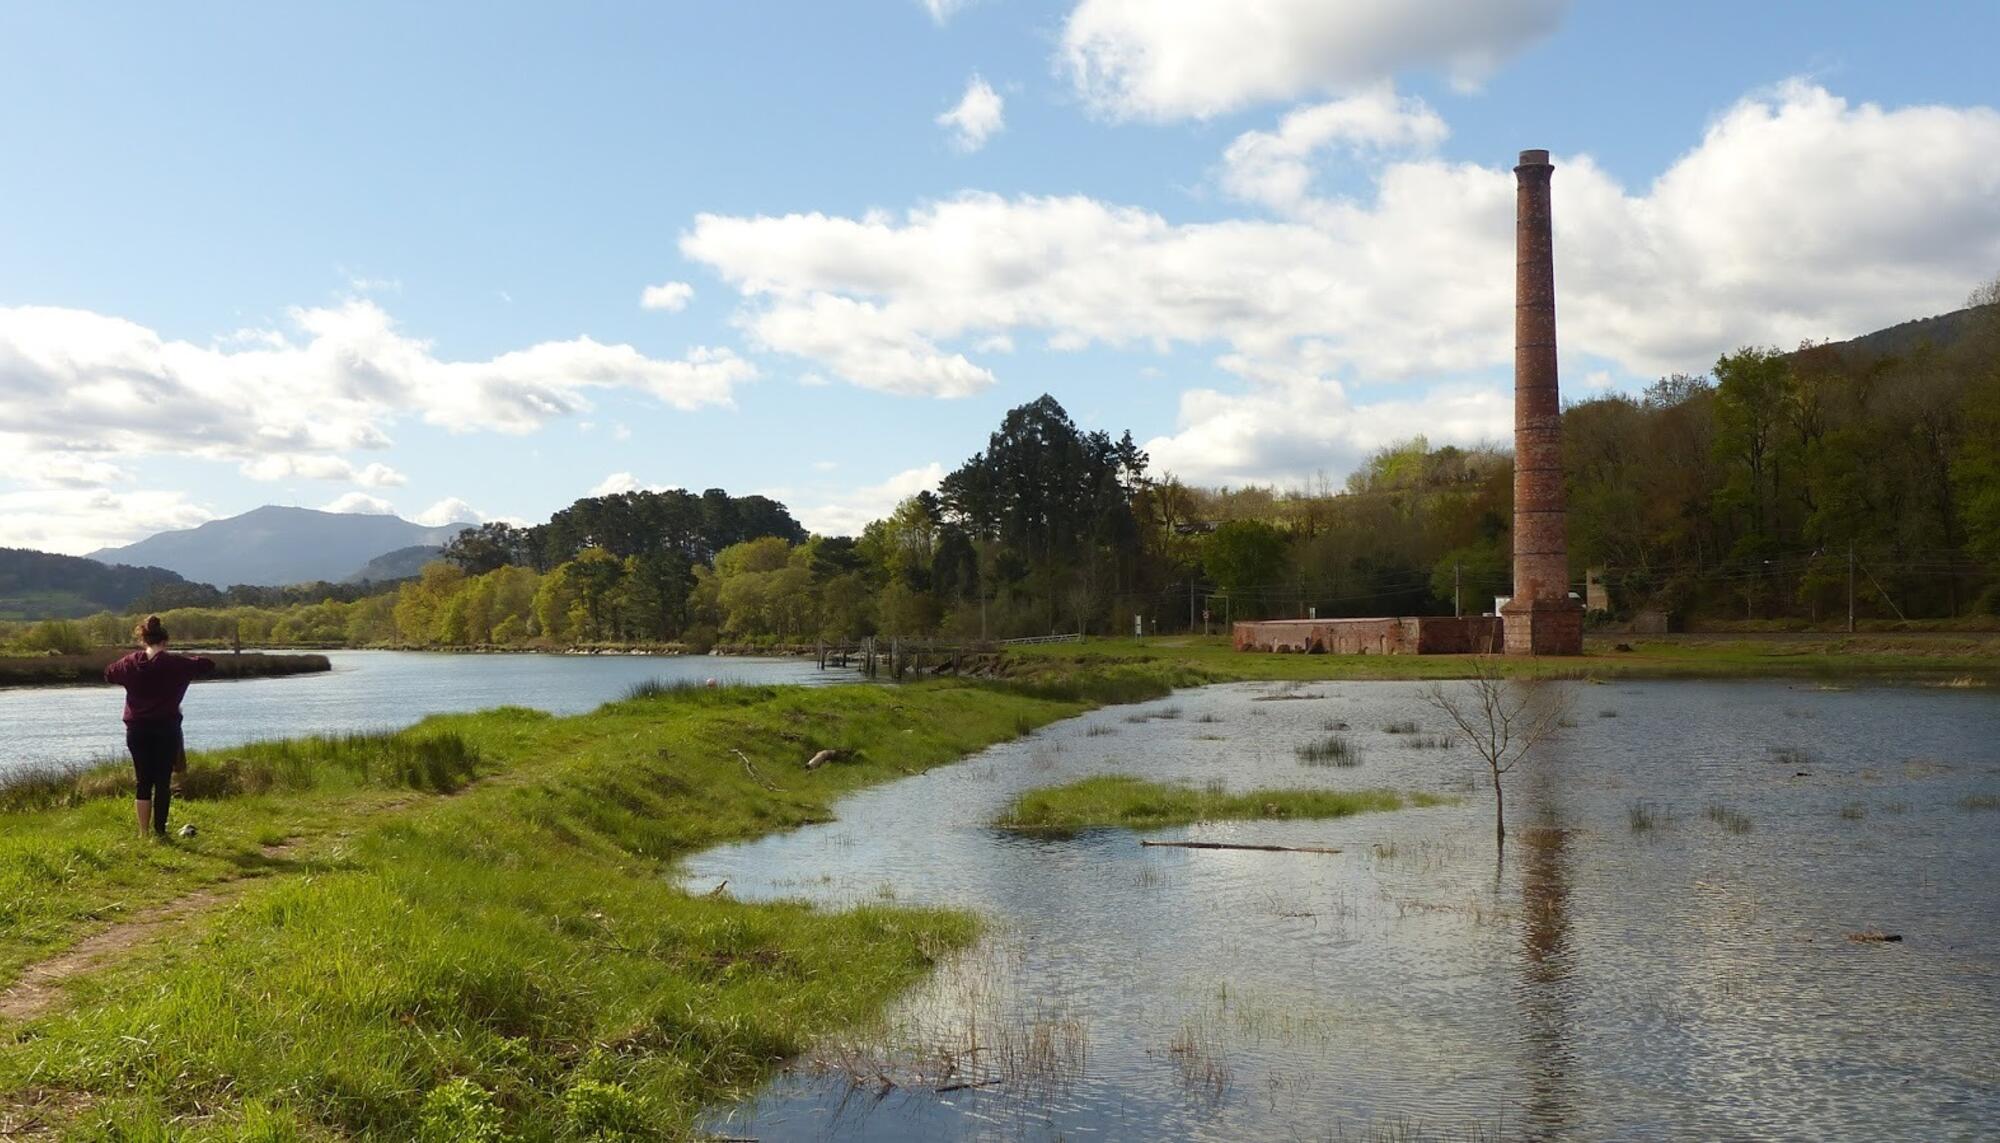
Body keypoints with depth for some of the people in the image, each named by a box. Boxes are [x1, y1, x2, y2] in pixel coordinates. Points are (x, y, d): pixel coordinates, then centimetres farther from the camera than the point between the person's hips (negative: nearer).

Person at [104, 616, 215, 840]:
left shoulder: (130, 663, 1)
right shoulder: (174, 664, -8)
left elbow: (108, 674, 21)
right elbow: (208, 665, 0)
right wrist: (187, 661, 14)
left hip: (137, 730, 3)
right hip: (166, 729, -3)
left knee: (143, 781, 9)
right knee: (163, 782, 3)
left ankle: (143, 833, 9)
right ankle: (159, 831, 5)